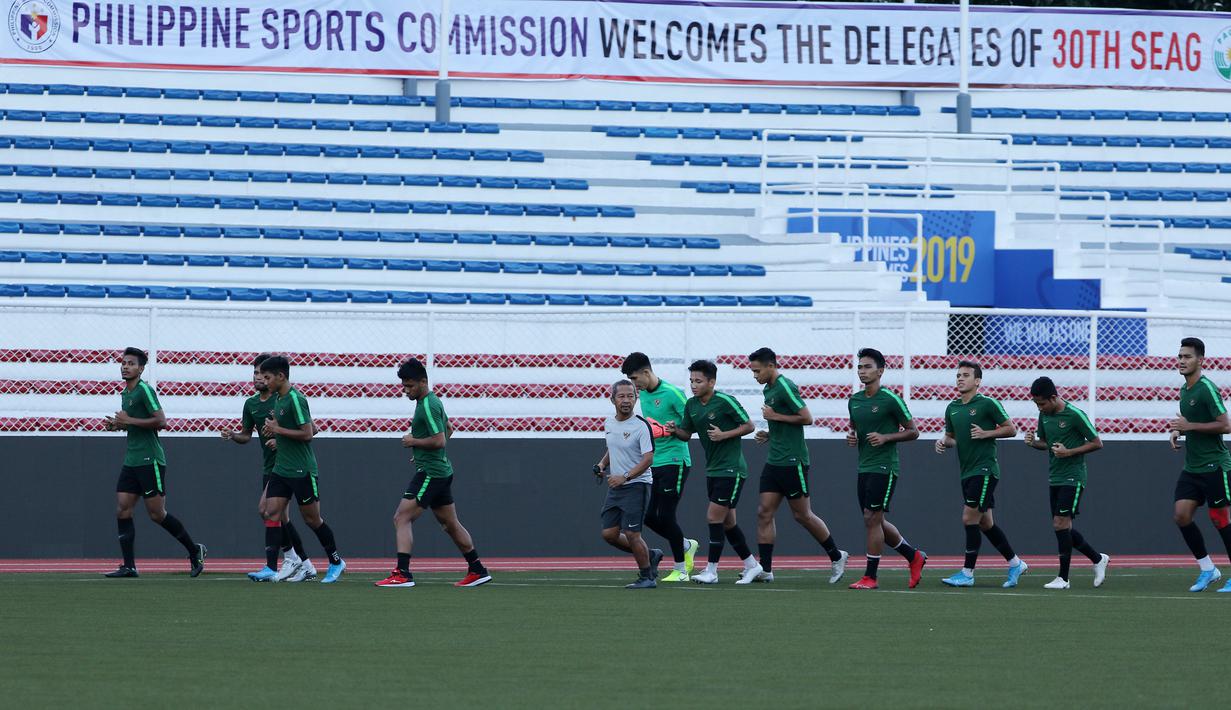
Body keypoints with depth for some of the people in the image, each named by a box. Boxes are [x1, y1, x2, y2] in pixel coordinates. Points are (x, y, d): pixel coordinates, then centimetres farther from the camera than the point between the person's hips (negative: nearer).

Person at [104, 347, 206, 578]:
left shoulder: (144, 390, -12)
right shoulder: (125, 393, 15)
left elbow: (161, 421, -19)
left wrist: (129, 421, -17)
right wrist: (118, 425, 9)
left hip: (150, 461, -9)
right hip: (131, 461, 9)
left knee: (157, 514, -5)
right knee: (122, 510, -1)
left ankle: (195, 551, 12)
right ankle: (128, 566, -1)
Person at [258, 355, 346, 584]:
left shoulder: (295, 399, -16)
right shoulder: (278, 399, 12)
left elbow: (307, 433, -20)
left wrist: (278, 429, -16)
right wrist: (278, 437, 11)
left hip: (302, 470, -9)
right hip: (281, 469, 9)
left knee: (312, 518, 3)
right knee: (272, 513, -4)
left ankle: (335, 562, 21)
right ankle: (270, 568, -8)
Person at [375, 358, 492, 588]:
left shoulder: (428, 406, -17)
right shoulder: (433, 401, 15)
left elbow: (440, 440, -24)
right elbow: (448, 429, 30)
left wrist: (414, 442, -12)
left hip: (430, 472, -11)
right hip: (442, 472, 11)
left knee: (402, 518, -13)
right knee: (450, 524, 17)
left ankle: (402, 574, -20)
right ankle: (477, 571, 23)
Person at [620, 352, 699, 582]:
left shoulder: (672, 393, -13)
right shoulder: (644, 395, 11)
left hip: (674, 462, -8)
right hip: (654, 464, 8)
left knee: (665, 516, -7)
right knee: (649, 517, 5)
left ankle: (681, 569, 4)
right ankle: (686, 546, 26)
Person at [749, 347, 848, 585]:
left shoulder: (785, 387, -14)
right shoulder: (768, 390, 15)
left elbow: (806, 418, -19)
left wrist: (775, 416, -15)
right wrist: (769, 435, 9)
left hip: (792, 461, -9)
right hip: (774, 461, 9)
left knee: (802, 515, -1)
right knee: (764, 512, 1)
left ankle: (836, 556, 15)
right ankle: (765, 569, 0)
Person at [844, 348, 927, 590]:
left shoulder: (891, 400, -10)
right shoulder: (854, 400, 10)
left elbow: (913, 431, -5)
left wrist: (886, 438, -18)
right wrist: (851, 436, 3)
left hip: (884, 467, -8)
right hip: (864, 468, 8)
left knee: (872, 519, -11)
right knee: (875, 522, 11)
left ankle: (870, 576, -6)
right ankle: (914, 556, 30)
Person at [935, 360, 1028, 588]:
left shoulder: (987, 404, -8)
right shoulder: (952, 408, 12)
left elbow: (1011, 429, -4)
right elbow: (951, 436, 23)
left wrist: (986, 433, -17)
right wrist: (943, 442, 1)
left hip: (985, 469, -8)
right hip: (967, 473, 8)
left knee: (970, 518, -12)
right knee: (985, 522, 12)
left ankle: (968, 573, -7)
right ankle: (1015, 564, 24)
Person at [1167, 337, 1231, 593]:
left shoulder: (1207, 389, -14)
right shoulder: (1184, 391, 13)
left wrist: (1189, 426, -19)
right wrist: (1178, 431, 8)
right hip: (1192, 467, 8)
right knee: (1182, 515, -2)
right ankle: (1207, 569, 9)